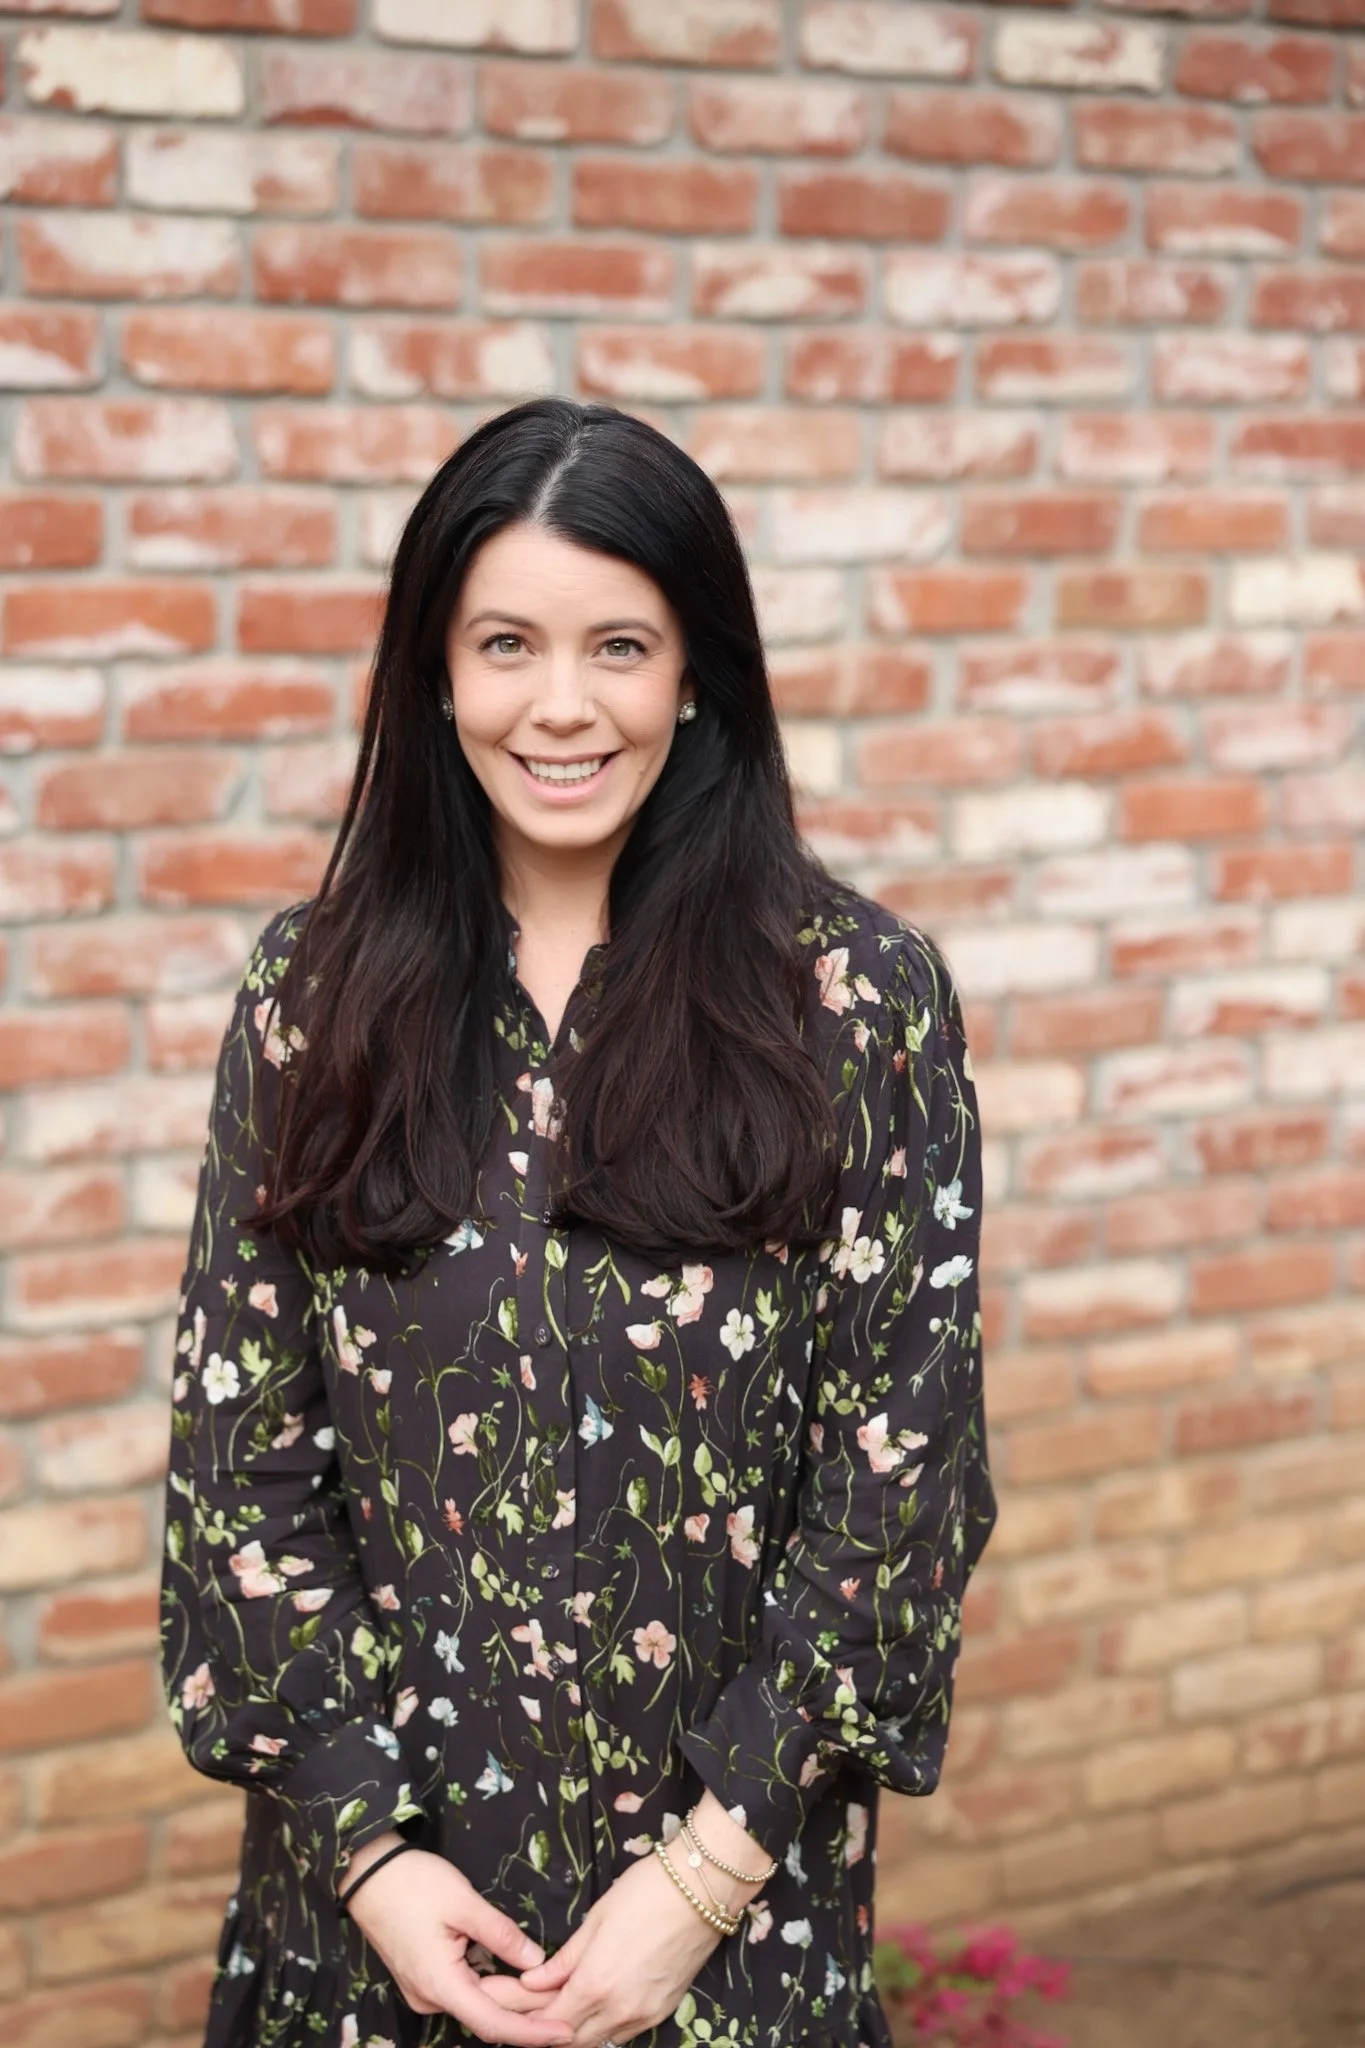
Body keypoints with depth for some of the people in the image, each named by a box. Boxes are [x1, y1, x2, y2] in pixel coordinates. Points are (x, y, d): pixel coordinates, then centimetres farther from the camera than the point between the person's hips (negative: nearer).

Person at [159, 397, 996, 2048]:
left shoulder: (860, 994, -6)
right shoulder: (320, 986, 0)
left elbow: (906, 1460, -7)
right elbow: (238, 1443, -1)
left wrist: (710, 1868, -11)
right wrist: (366, 1840, -9)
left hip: (737, 1882, -1)